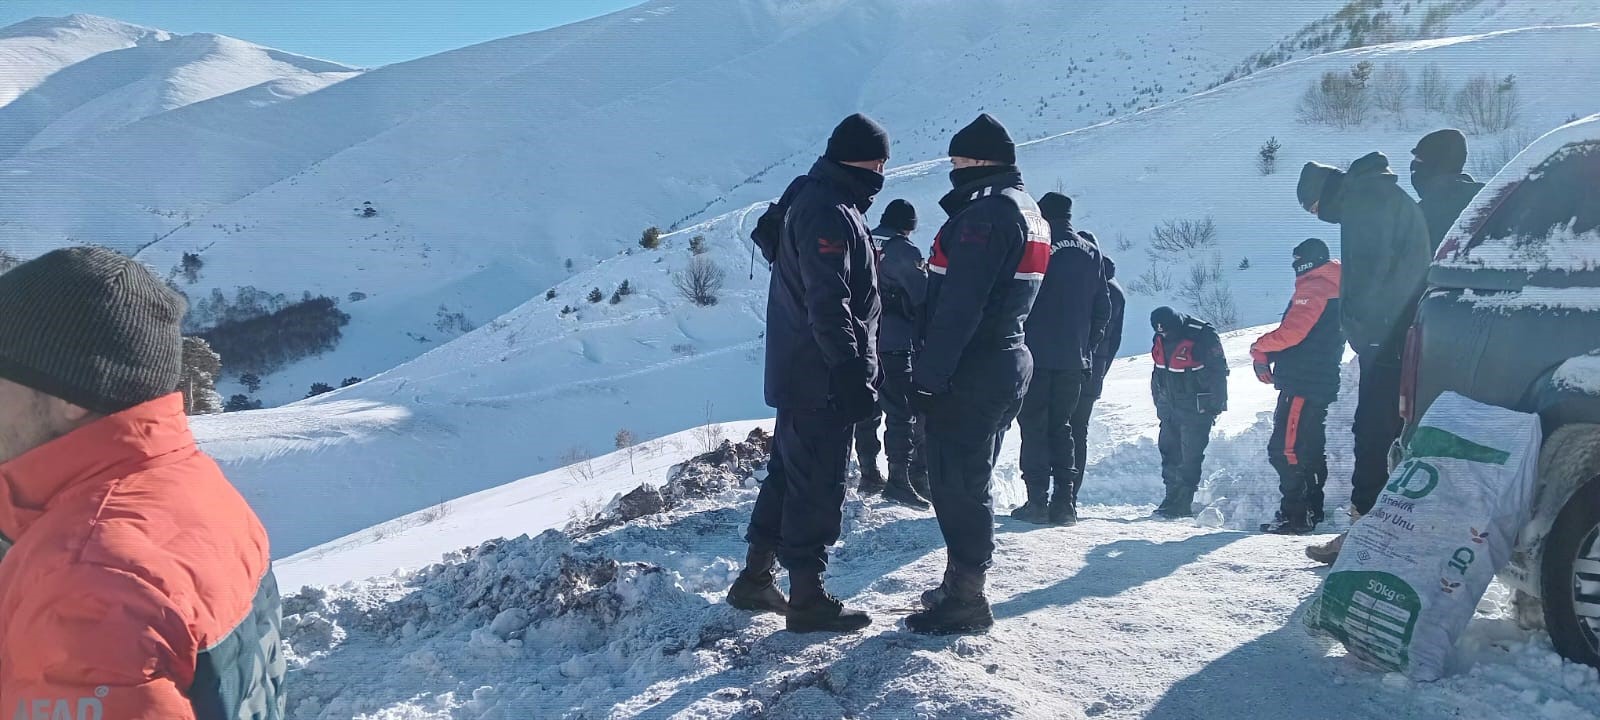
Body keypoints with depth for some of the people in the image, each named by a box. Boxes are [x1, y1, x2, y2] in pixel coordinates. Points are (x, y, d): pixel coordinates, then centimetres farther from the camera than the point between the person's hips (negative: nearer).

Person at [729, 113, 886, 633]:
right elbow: (829, 305, -25)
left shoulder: (813, 202, 16)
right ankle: (807, 599, 9)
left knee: (789, 474, 18)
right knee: (819, 485, -2)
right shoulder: (831, 214, -17)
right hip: (822, 380, -11)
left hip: (798, 374, 11)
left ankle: (755, 580, 28)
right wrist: (853, 374, -25)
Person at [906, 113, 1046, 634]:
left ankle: (965, 599, 5)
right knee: (971, 482, 18)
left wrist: (928, 376, -21)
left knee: (956, 485, -2)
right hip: (1008, 364, 10)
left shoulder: (985, 214, -17)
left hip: (969, 374, -10)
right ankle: (962, 585, 29)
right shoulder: (1028, 212, 16)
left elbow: (958, 307, -24)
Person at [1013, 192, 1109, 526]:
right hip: (1075, 360, 4)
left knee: (1034, 427, 2)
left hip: (1035, 356, -4)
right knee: (1062, 428, 12)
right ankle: (1065, 503, 9)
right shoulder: (1091, 254, 9)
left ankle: (1038, 501, -2)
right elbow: (1103, 310, 11)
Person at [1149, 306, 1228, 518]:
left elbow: (1219, 371, -11)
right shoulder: (1160, 338, 4)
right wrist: (1159, 401, 19)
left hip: (1196, 410, -7)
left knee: (1190, 457, -6)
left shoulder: (1203, 336, -17)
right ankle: (1173, 497, 17)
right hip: (1169, 407, 7)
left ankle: (1181, 504, -1)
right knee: (1169, 451, 8)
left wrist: (1215, 406, -10)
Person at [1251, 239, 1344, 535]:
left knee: (1284, 450, -10)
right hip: (1321, 385, 11)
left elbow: (1291, 331, -24)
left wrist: (1260, 347, -5)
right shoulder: (1334, 289, 22)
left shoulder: (1313, 288, -11)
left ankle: (1294, 516, -11)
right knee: (1310, 450, 17)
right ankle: (1312, 511, 24)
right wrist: (1267, 352, 8)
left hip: (1301, 385, -11)